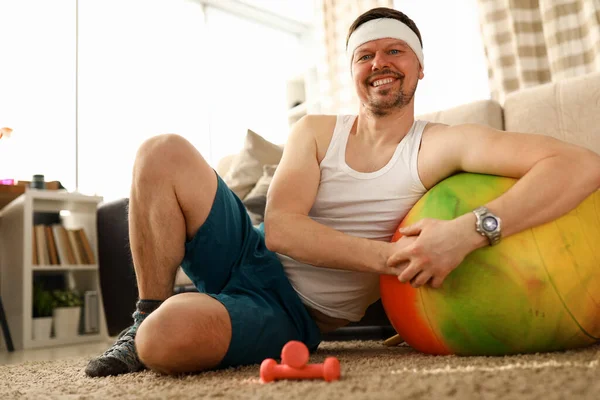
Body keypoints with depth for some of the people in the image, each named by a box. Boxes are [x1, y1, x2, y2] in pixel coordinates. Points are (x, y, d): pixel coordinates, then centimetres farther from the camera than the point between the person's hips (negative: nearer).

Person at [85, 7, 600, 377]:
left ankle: (150, 331, 6)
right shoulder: (315, 131, 2)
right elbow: (279, 229, -13)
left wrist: (468, 231, -39)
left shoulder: (440, 146, -10)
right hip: (248, 257, 4)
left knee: (170, 335, -35)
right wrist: (387, 257, -28)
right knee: (164, 151, -18)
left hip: (291, 313, -4)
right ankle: (145, 320, -2)